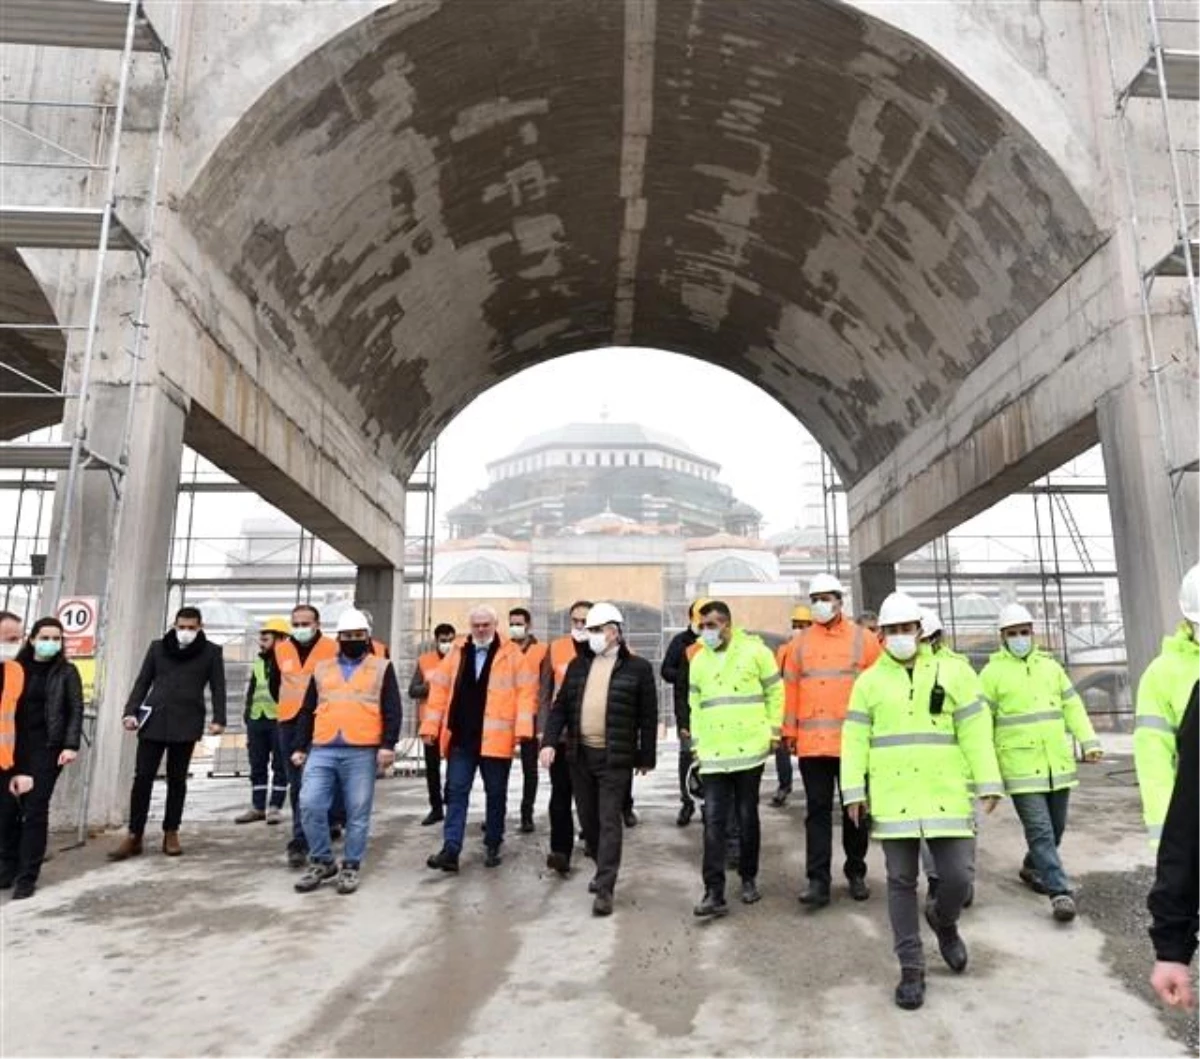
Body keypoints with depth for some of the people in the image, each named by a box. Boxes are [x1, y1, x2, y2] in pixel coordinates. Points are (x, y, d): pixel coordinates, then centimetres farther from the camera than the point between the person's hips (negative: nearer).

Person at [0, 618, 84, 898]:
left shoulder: (67, 672, 2)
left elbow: (76, 710, -2)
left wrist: (71, 745, -13)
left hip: (47, 748, -3)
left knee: (35, 809, -4)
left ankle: (27, 877, 4)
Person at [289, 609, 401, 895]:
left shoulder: (382, 668, 7)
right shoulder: (321, 669, 16)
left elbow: (392, 711, 0)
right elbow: (307, 711, 18)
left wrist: (387, 745, -10)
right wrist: (300, 747, 12)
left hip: (362, 752, -3)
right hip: (322, 751, 3)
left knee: (358, 813, 2)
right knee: (310, 805, -4)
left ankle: (350, 867, 17)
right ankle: (321, 862, 15)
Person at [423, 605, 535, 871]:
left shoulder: (511, 654, -2)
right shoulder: (457, 653, 8)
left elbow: (525, 691, -7)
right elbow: (439, 689, 8)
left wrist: (522, 727, -16)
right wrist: (431, 726, 2)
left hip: (495, 738, -2)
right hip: (460, 737, 3)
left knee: (496, 794, 10)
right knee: (456, 792, 2)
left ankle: (493, 847, 23)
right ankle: (450, 849, 4)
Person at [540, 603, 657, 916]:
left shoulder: (638, 668, -3)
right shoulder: (577, 665, 9)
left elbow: (648, 716, -1)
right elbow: (560, 707, 9)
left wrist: (646, 757, -1)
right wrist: (550, 741, -4)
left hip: (615, 758, -5)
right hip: (580, 754, 5)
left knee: (609, 822, -5)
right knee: (588, 819, 15)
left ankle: (605, 889, 0)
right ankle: (605, 869, 36)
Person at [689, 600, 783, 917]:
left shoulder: (755, 651, -3)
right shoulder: (698, 660, 9)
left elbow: (775, 692, 2)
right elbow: (695, 705, 13)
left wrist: (773, 730, -1)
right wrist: (696, 744, 9)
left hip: (750, 749, -2)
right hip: (713, 753, 3)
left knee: (747, 817, 10)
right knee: (713, 821, -2)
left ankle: (749, 879, 28)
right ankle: (714, 893, 0)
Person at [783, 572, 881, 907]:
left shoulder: (863, 639, 0)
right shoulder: (800, 642, 6)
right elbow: (791, 687, 8)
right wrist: (790, 731, 7)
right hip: (812, 742, 1)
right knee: (818, 811, 3)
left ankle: (856, 873, 28)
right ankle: (818, 880, 7)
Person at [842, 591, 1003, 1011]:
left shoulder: (952, 674, 5)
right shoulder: (869, 681, 6)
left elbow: (975, 731, 3)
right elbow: (855, 740, 4)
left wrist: (987, 783, -3)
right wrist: (854, 791, -1)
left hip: (946, 794, 0)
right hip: (892, 798, 0)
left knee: (958, 876, -2)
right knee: (901, 881, 6)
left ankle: (943, 921, 33)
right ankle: (911, 968, 19)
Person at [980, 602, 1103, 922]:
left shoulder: (1050, 666, 10)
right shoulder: (993, 672, -4)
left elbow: (1073, 706, 11)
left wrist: (1089, 741, -1)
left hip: (1058, 763, 5)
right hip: (1020, 767, -5)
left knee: (1056, 826, 15)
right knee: (1039, 830, -8)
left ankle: (1032, 868, 36)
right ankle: (1059, 891, -3)